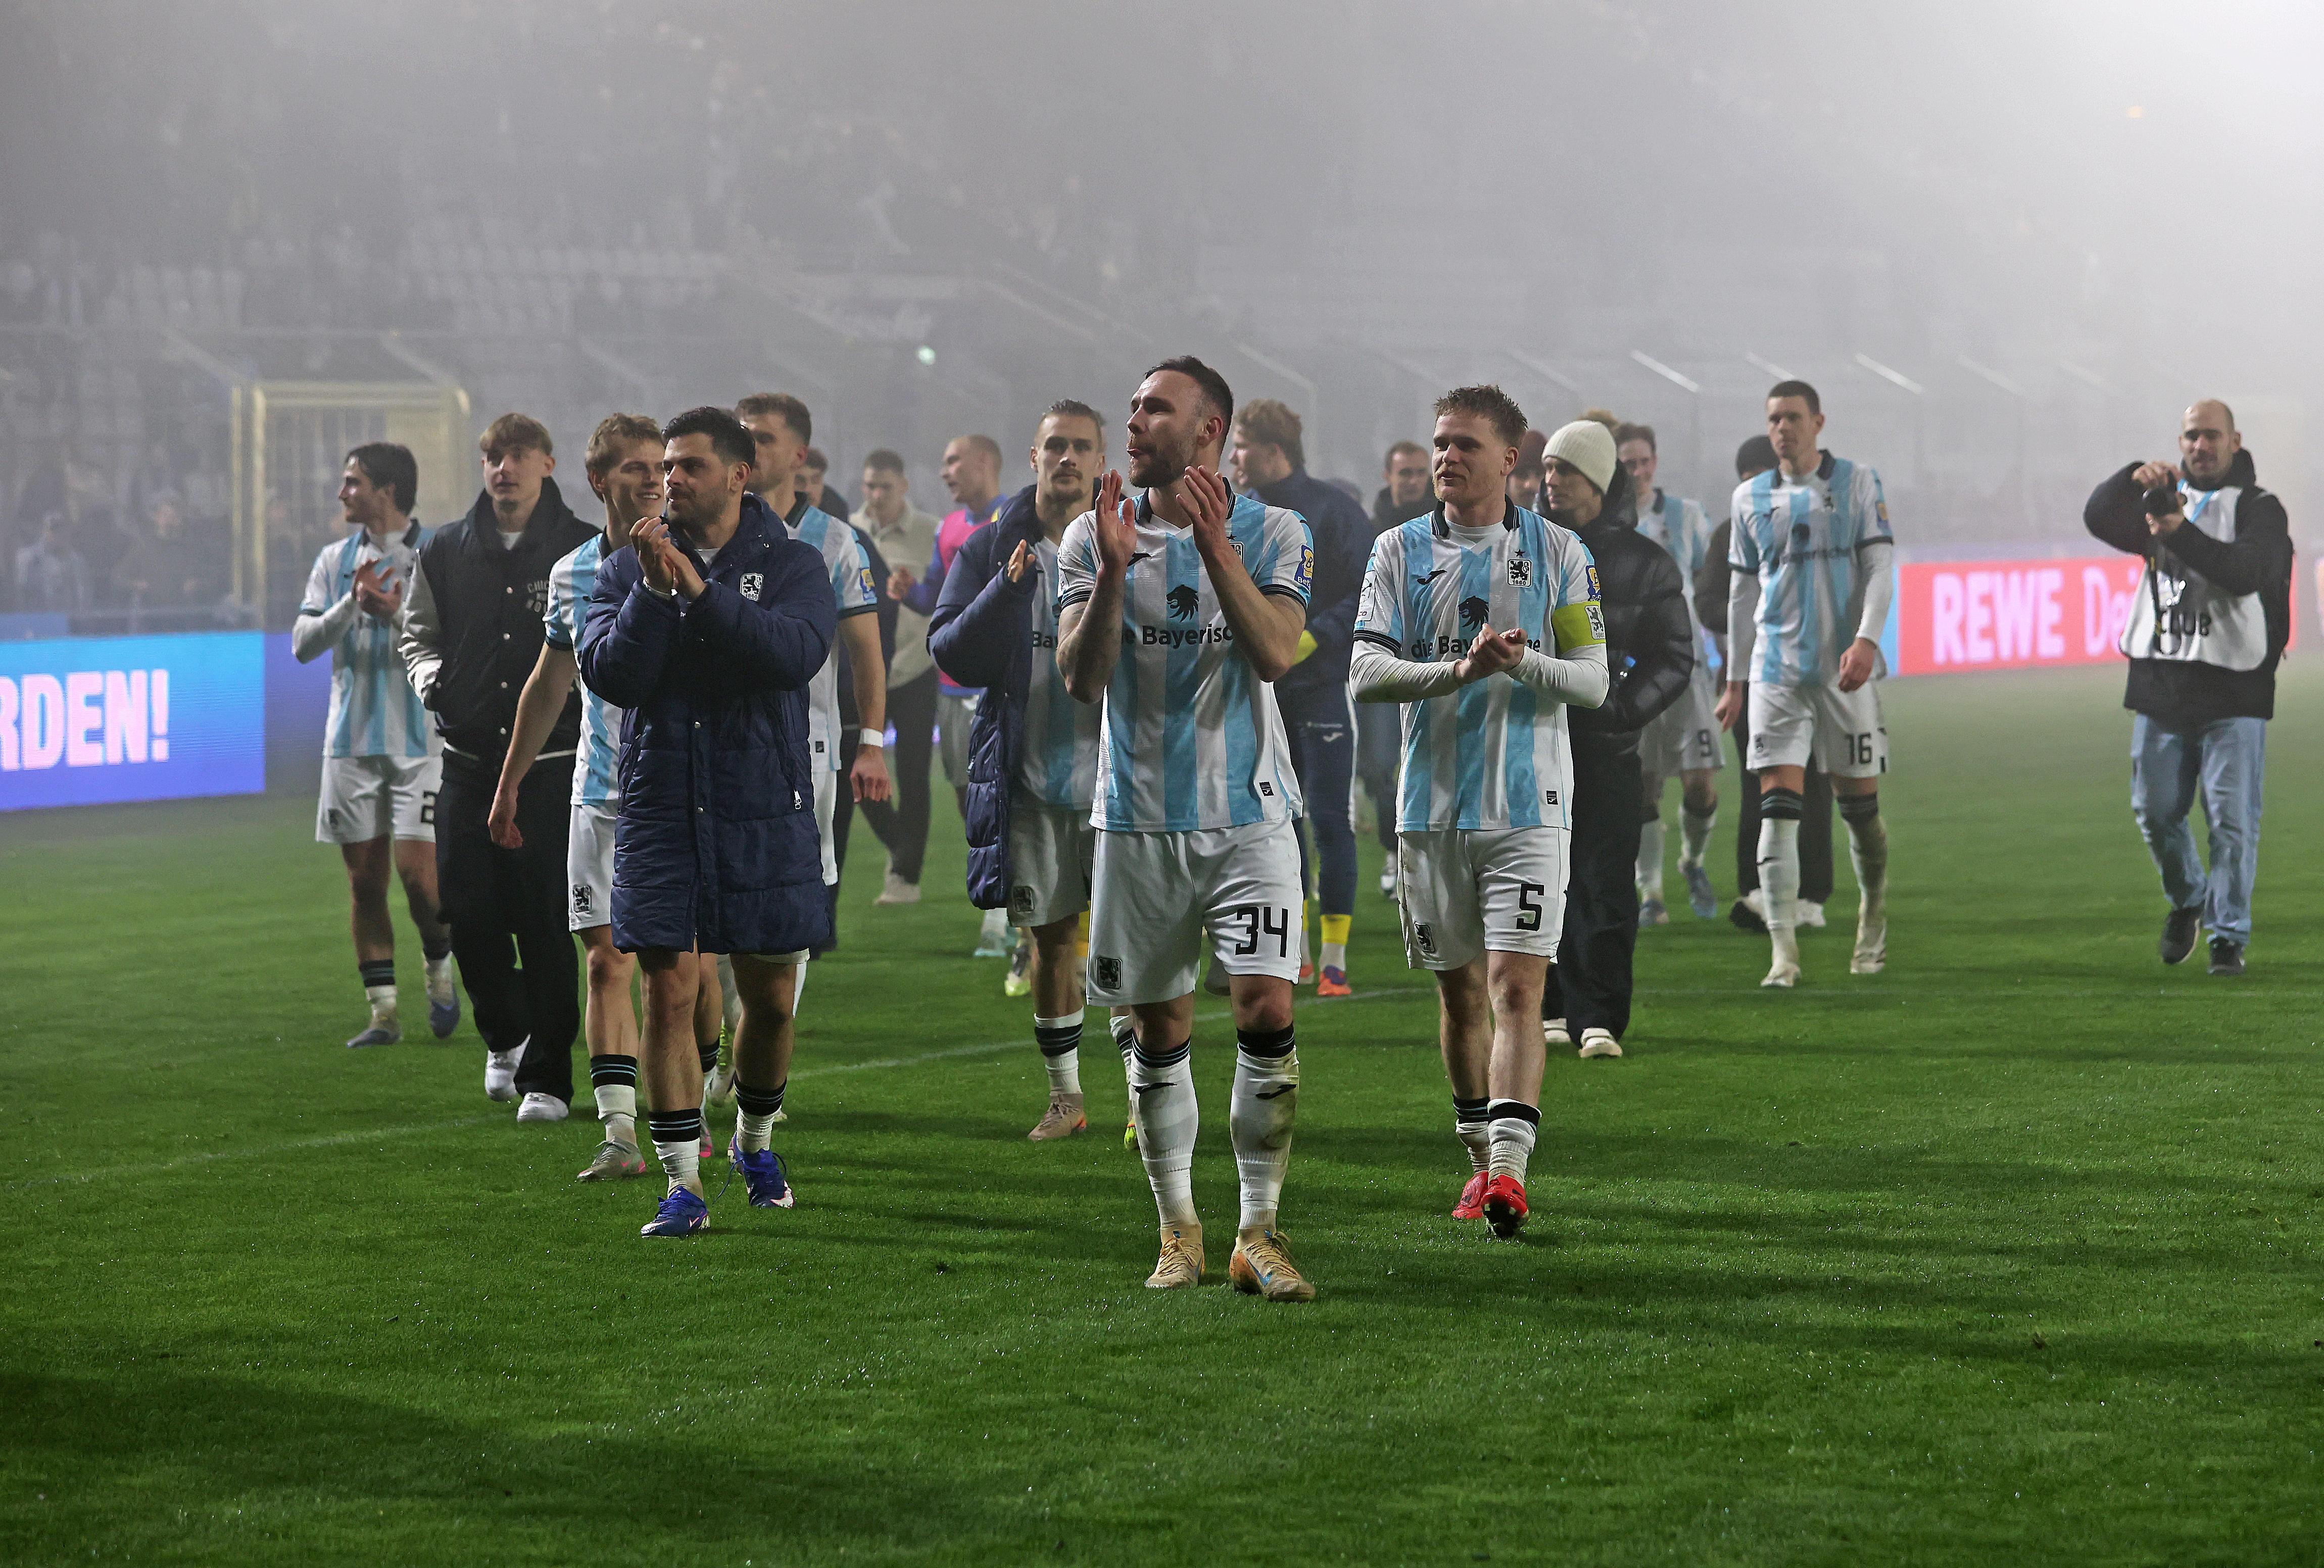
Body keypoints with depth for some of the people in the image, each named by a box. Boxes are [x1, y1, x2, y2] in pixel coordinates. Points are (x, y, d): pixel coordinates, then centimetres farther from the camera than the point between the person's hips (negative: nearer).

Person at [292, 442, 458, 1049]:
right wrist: (353, 606, -13)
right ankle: (383, 1012, 9)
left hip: (420, 740, -4)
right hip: (352, 740, 4)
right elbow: (303, 644, 2)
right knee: (365, 880, 3)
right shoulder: (335, 560, 10)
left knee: (416, 870, -11)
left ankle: (441, 970, 17)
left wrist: (395, 612, -19)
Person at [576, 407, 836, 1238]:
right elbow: (609, 675, -8)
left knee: (771, 997, 8)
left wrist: (700, 590, -24)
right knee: (669, 991, -7)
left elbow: (797, 653, -19)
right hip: (661, 814, 0)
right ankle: (683, 1183, -1)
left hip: (765, 812, 0)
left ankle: (755, 1139, 35)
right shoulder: (626, 569, 5)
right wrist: (654, 591, -21)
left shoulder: (793, 564, 0)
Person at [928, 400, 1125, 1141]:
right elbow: (953, 652, -3)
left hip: (1114, 770, -2)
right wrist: (1004, 591, -18)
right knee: (1051, 936, 9)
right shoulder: (990, 549, 5)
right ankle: (1065, 1095, 20)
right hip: (1029, 779, 2)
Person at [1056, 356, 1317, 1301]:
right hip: (1140, 818, 2)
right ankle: (1179, 1230, 18)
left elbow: (1274, 654, -15)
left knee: (1265, 1011, -12)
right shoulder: (1094, 538, 4)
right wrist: (1114, 571, -18)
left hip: (1248, 814, -2)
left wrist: (1216, 547, -22)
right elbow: (1082, 681, -5)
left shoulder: (1272, 535, 0)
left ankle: (1259, 1234, -5)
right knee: (1160, 1029, 6)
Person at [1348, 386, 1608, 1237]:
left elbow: (1592, 681, 0)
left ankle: (1510, 1166, -20)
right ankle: (1480, 1157, 25)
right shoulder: (1400, 551, 4)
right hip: (1432, 806, 2)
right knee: (1458, 989, 11)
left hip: (1527, 806, -2)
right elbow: (1366, 674, -5)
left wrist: (1524, 662, -20)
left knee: (1516, 986, -13)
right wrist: (1461, 669, -21)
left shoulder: (1558, 553, 2)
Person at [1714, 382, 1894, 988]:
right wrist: (1736, 680, 15)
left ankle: (1873, 922, 29)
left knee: (1859, 802, 5)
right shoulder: (1750, 498, 11)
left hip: (1845, 668, -1)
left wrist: (1866, 641, -17)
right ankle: (1783, 949, -14)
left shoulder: (1857, 483, 4)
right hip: (1777, 670, 1)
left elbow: (1880, 567, -3)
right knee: (1778, 805, -10)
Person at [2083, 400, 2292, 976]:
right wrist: (2133, 479, -21)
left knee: (2232, 817, -7)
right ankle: (2187, 898, 31)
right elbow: (2100, 519, -2)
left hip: (2233, 688, -4)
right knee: (2155, 810, 6)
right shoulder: (2162, 500, 16)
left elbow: (2245, 572, -17)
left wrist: (2182, 535, -31)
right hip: (2160, 683, 4)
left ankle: (2229, 933, 1)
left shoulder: (2259, 508, 2)